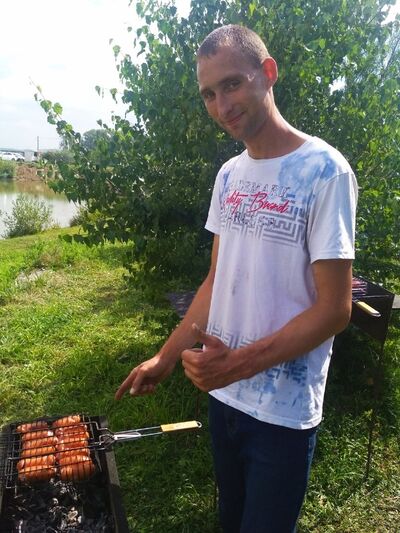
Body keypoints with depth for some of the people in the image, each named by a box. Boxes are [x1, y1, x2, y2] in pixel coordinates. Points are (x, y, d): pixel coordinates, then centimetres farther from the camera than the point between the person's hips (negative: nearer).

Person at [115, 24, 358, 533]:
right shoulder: (229, 175, 4)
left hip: (283, 410, -6)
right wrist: (166, 357, 6)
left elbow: (335, 309, -17)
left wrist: (240, 364, -23)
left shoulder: (323, 170, -16)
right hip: (222, 393, 6)